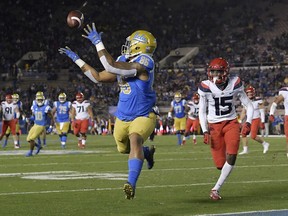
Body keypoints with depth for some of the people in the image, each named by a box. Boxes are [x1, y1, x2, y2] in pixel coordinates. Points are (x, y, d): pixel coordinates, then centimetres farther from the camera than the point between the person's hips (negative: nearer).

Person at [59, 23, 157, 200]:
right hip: (123, 117, 9)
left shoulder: (143, 63, -24)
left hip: (143, 117, -9)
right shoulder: (123, 61, 2)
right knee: (123, 149, 26)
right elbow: (98, 77, 9)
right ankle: (147, 152, 57)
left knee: (135, 140, -35)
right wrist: (76, 59, 10)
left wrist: (98, 42, -29)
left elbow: (111, 67, -34)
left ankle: (132, 184, -43)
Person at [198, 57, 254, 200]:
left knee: (231, 157, -18)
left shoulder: (234, 85, -9)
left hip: (231, 123, 0)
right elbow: (202, 112, 2)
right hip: (214, 125, 0)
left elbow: (249, 106, 2)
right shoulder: (206, 88, -9)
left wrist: (248, 123, -13)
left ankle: (216, 189, -6)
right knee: (220, 164, -6)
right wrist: (205, 132, -7)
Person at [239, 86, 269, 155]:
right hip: (249, 120, 6)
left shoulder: (258, 100, -11)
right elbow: (243, 113, 14)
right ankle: (245, 150, 2)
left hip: (256, 120, -6)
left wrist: (262, 122, -16)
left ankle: (265, 144, 8)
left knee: (253, 136, -14)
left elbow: (262, 112, -11)